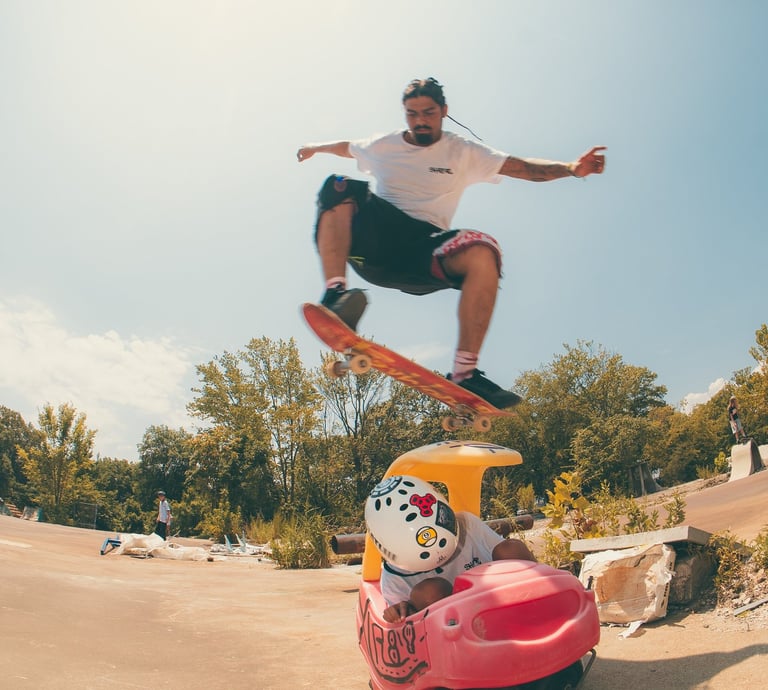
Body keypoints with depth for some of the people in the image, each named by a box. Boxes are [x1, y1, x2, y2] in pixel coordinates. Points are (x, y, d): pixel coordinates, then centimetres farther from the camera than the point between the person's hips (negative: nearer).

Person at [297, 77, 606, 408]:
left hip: (424, 248, -1)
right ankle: (335, 292, -46)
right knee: (341, 188, -27)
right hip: (373, 239, 1)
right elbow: (346, 147, 41)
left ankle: (464, 375, -34)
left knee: (483, 254, -33)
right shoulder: (382, 146, 18)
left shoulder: (463, 152, 12)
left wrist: (570, 168, -12)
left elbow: (522, 167, 2)